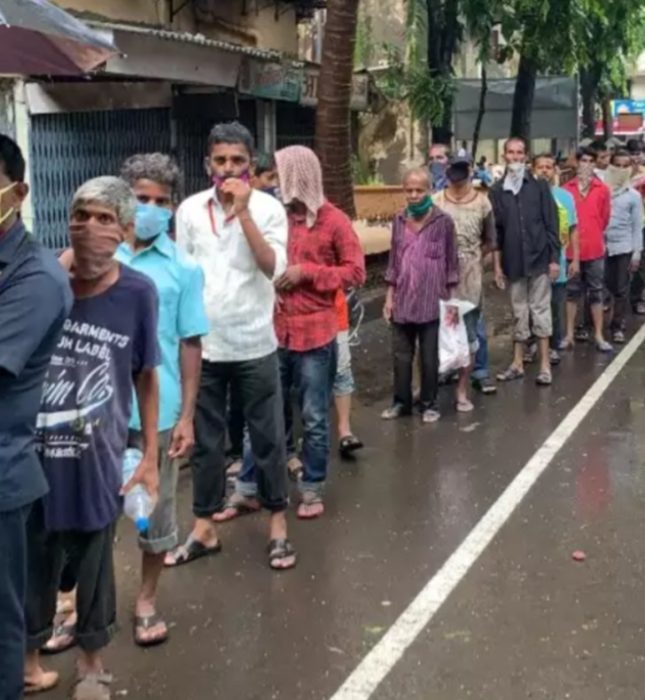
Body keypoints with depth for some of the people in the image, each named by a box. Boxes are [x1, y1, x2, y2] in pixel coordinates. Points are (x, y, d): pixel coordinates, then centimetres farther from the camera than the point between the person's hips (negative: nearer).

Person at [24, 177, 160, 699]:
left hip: (99, 461, -1)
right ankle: (27, 656, 40)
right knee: (32, 562, 15)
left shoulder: (138, 293, -10)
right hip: (33, 455, 1)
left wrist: (150, 457, 2)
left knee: (94, 562, 17)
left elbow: (146, 378, 0)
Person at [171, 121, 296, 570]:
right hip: (203, 345, 2)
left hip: (255, 345, -2)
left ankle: (278, 525, 22)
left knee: (268, 437, 8)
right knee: (205, 440, 11)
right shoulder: (190, 210, 2)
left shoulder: (268, 208, -4)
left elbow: (274, 268, -17)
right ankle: (204, 529, 24)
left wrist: (243, 212, -19)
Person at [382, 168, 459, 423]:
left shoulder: (443, 221, -5)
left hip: (431, 301, -3)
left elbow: (452, 261, -1)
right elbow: (393, 260, 10)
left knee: (429, 357, 7)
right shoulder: (399, 221, 6)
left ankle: (429, 403, 20)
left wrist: (451, 297, -3)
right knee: (400, 355, 9)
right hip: (402, 301, 3)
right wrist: (389, 296, 7)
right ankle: (401, 401, 22)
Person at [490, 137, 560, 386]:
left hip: (539, 258, -2)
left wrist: (554, 258, -6)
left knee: (540, 310, 1)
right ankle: (517, 364, 17)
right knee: (519, 313, 9)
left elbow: (551, 224, -1)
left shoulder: (539, 186, 1)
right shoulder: (497, 191, 5)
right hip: (513, 262, 2)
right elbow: (496, 231, 6)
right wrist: (497, 265, 4)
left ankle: (544, 365, 6)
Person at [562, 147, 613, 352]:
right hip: (572, 248, 0)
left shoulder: (603, 190, -2)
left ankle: (598, 335, 15)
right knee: (572, 292, 9)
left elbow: (605, 217, 6)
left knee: (597, 292, 8)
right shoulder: (567, 189, -3)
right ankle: (570, 335, 17)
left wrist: (593, 234, 13)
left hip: (595, 248, 0)